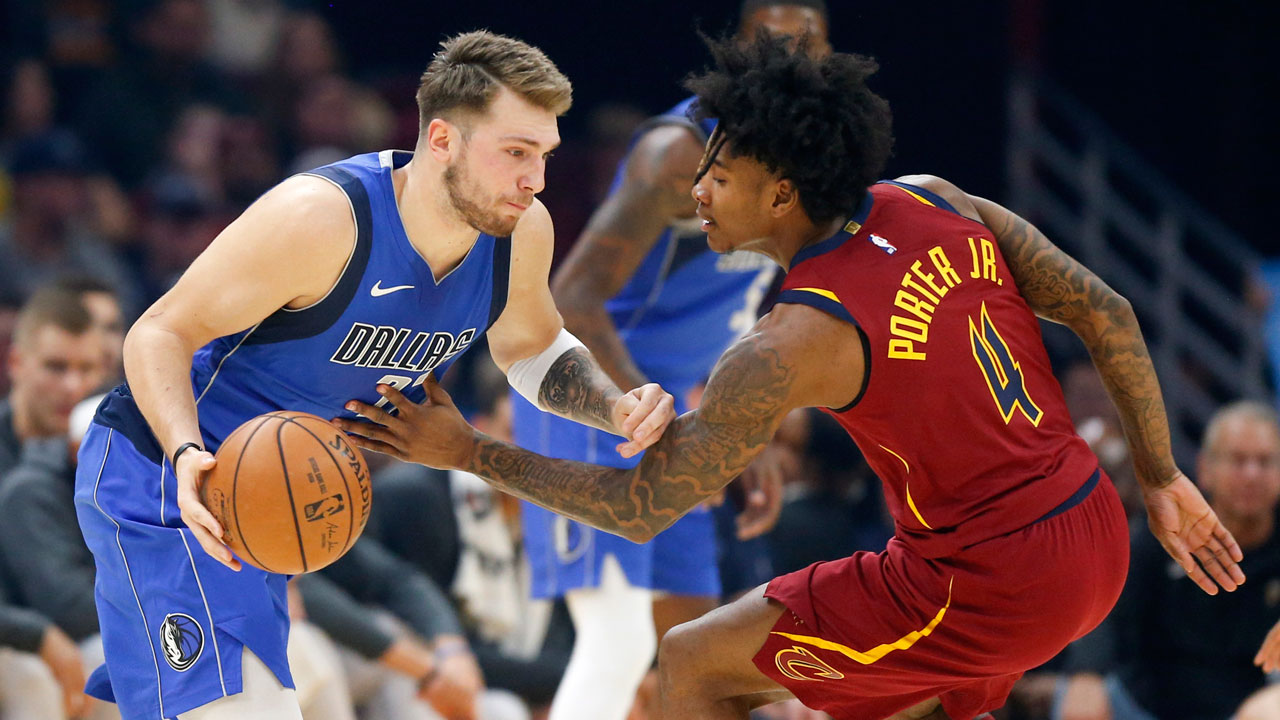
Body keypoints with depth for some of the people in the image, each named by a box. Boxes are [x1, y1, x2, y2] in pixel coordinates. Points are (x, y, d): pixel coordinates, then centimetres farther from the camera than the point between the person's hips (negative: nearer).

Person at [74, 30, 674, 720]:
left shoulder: (520, 231, -7)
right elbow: (159, 334, -21)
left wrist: (615, 405, -6)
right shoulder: (321, 217, -28)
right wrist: (188, 456, -40)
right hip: (165, 474, -8)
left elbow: (531, 350, 15)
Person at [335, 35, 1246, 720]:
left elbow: (642, 506, -14)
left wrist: (465, 449, -7)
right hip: (1095, 544, 8)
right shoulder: (934, 204, 0)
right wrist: (1162, 480, 14)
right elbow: (1106, 316, 4)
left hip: (991, 592, -8)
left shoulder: (794, 346, -19)